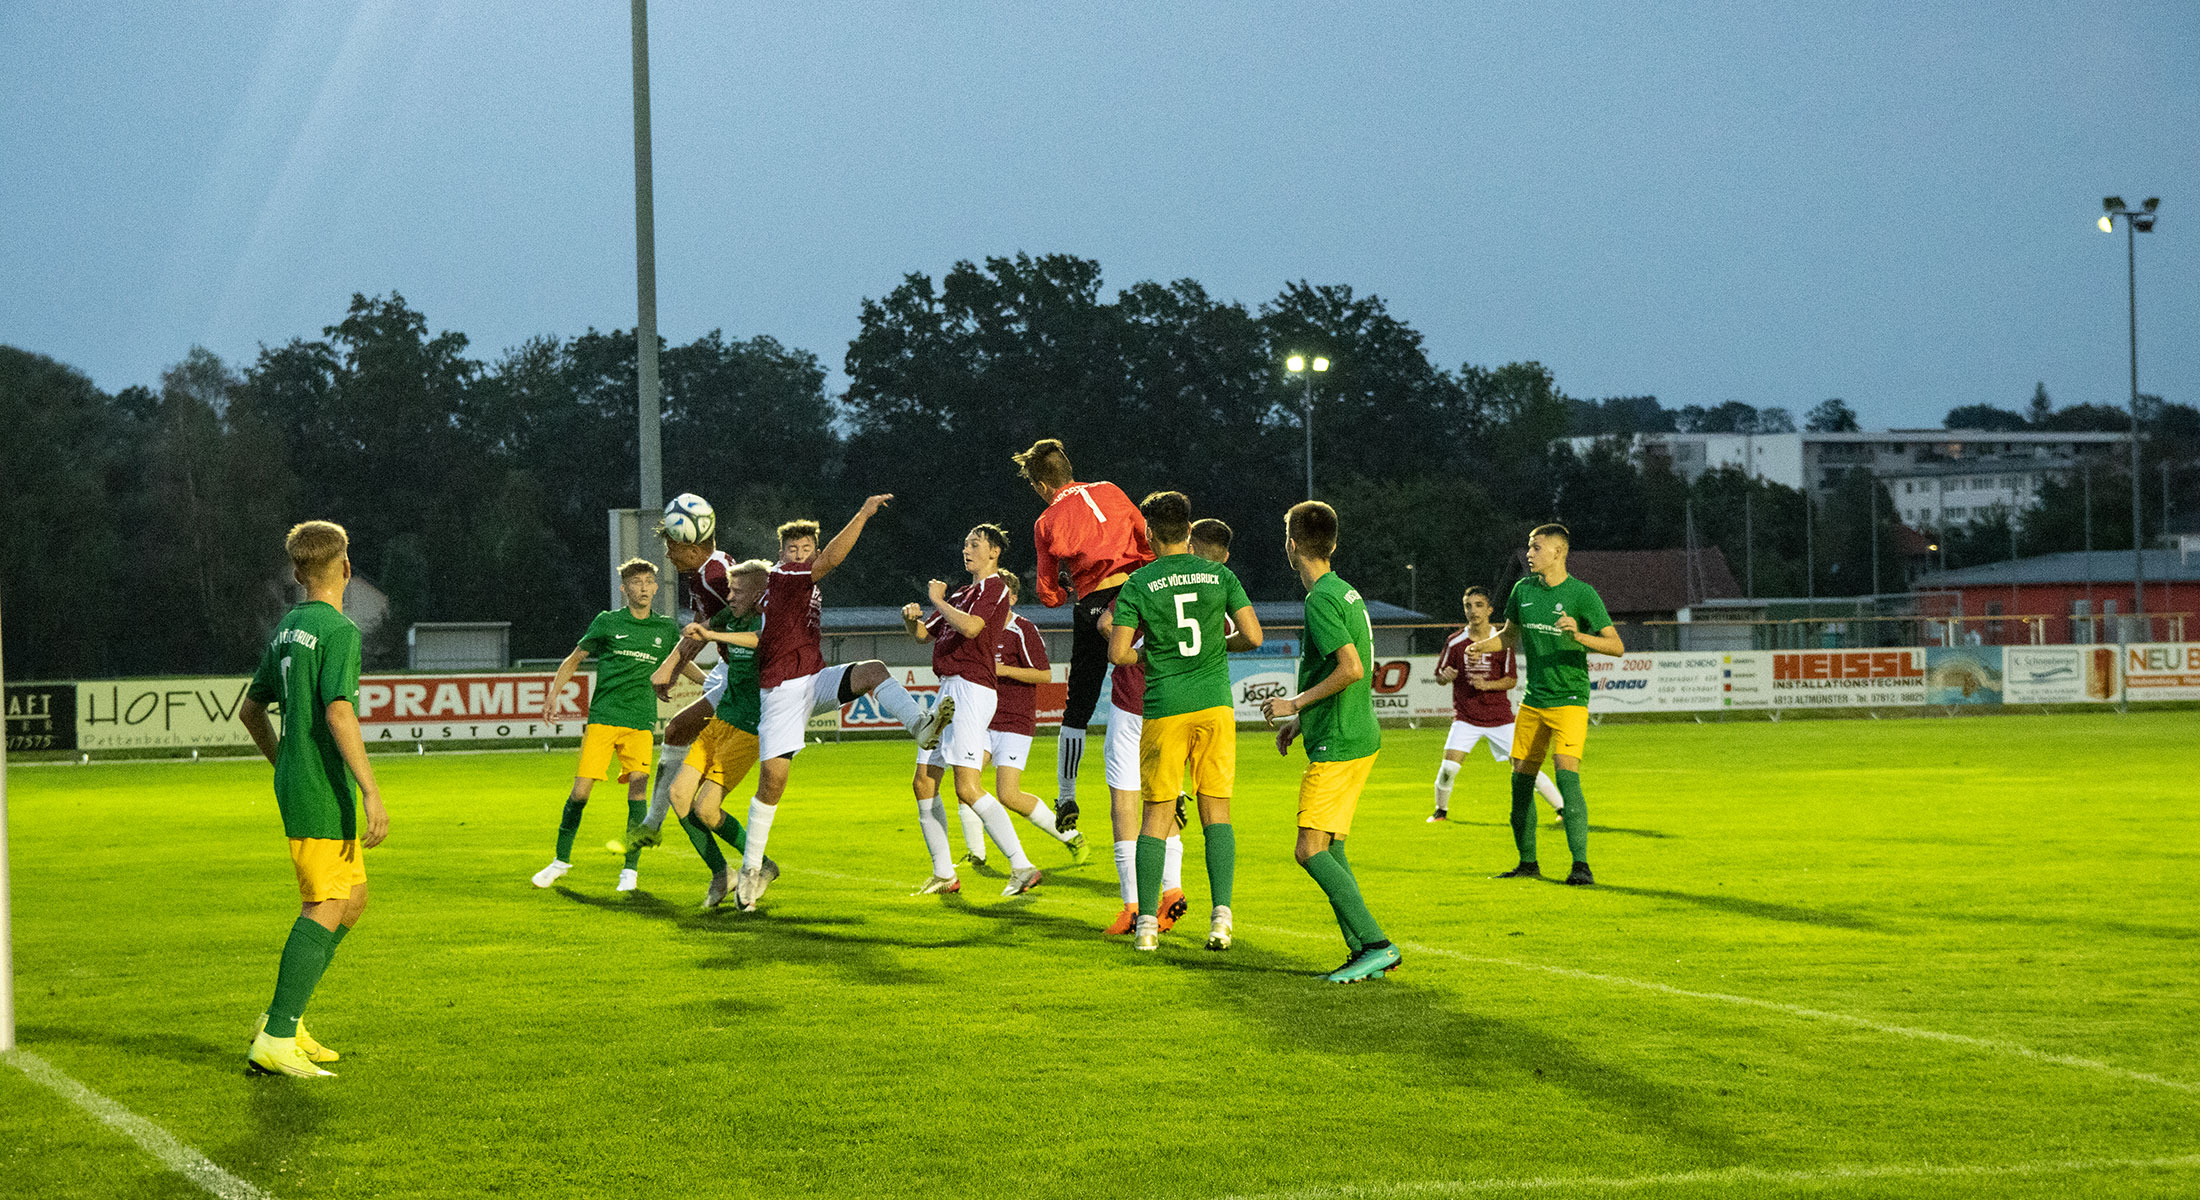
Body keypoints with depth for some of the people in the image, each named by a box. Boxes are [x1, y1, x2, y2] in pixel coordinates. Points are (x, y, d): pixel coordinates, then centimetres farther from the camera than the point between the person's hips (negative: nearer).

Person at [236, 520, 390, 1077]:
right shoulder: (339, 629, -13)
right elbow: (339, 713, -23)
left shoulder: (286, 627, 13)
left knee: (353, 897, 17)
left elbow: (251, 708, 22)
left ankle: (284, 1017, 16)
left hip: (296, 782, 9)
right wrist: (372, 791, -24)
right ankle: (277, 1038, -14)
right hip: (324, 791, -9)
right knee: (326, 908, -9)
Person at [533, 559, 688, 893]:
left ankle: (631, 868, -1)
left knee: (637, 789, -12)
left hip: (640, 721, 1)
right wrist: (553, 696, 6)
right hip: (602, 716, -1)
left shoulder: (666, 628, 10)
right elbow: (574, 659, 14)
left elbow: (683, 663, 27)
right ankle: (562, 859, 14)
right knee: (580, 791, -5)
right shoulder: (608, 622, 5)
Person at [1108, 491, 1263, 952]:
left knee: (1157, 812, 5)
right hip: (1215, 705, 1)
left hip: (1164, 709, -1)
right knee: (1216, 810, 6)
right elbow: (1253, 637, -1)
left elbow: (1118, 653, -6)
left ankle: (1148, 920, 1)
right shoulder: (1220, 576, 2)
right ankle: (1222, 913, -7)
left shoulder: (1139, 584, -2)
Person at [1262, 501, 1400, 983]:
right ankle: (1365, 952, 9)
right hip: (1359, 735, 10)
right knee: (1329, 852, 12)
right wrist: (1300, 720, 24)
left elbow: (1351, 669, -26)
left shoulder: (1321, 600, -15)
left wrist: (1296, 703, -15)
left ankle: (1376, 945, -16)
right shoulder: (1345, 592, 15)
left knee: (1311, 850, -11)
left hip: (1338, 745, -10)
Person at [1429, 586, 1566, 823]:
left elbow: (1512, 680, 0)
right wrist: (1445, 676, -17)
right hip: (1465, 717, 0)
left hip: (1500, 716, 0)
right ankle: (1441, 810, 12)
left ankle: (1562, 807, 6)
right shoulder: (1455, 642, 0)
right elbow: (1439, 676, 7)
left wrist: (1487, 685, -18)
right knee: (1448, 767, -14)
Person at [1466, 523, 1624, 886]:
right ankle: (1528, 863, 18)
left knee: (1567, 773, -19)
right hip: (1532, 702, 6)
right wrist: (1483, 645, 2)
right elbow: (1509, 635, 23)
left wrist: (1578, 635, -27)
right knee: (1521, 779, 6)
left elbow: (1617, 646, -11)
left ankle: (1580, 864, -18)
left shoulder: (1581, 594, -9)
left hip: (1569, 700, -6)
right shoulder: (1523, 589, 7)